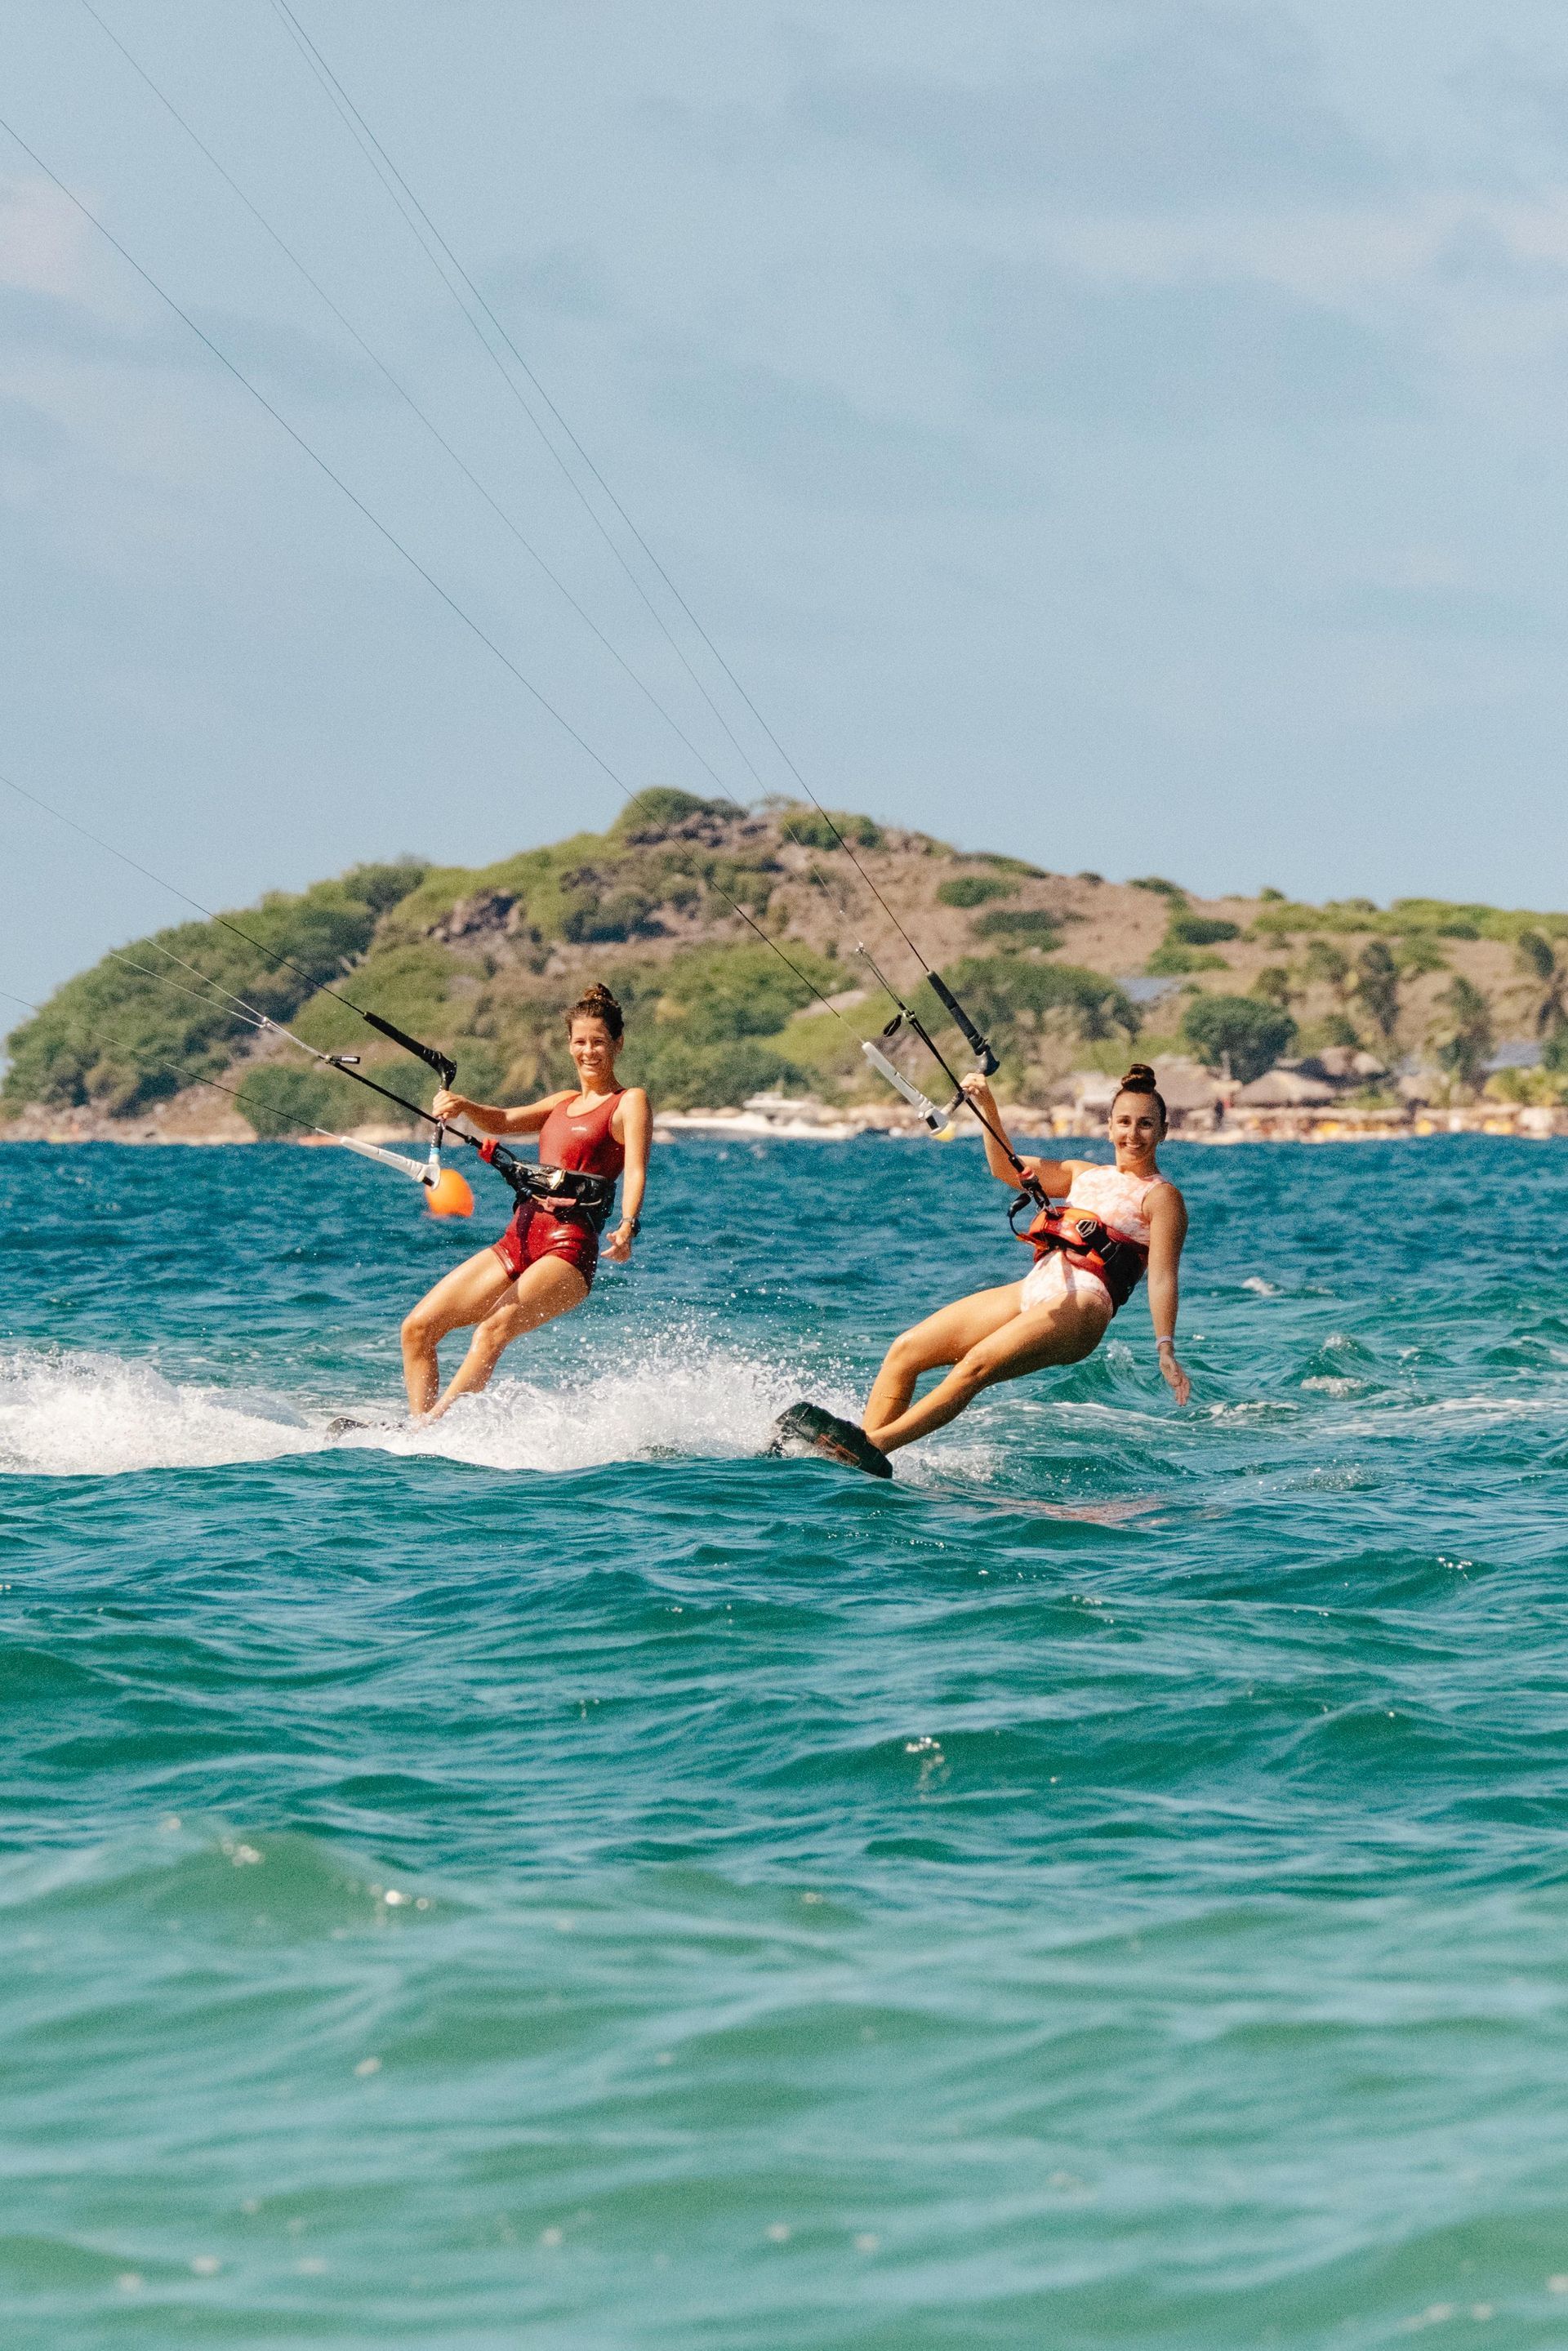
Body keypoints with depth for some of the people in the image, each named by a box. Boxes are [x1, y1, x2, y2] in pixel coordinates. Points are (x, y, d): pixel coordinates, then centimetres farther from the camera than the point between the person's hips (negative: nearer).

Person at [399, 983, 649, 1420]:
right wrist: (462, 1106, -13)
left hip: (570, 1246, -8)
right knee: (418, 1328, -2)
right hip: (519, 1237, 8)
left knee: (492, 1331, -29)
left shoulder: (629, 1103, 2)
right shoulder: (564, 1102, 22)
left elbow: (636, 1171, -12)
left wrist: (628, 1228, -31)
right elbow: (502, 1122, 9)